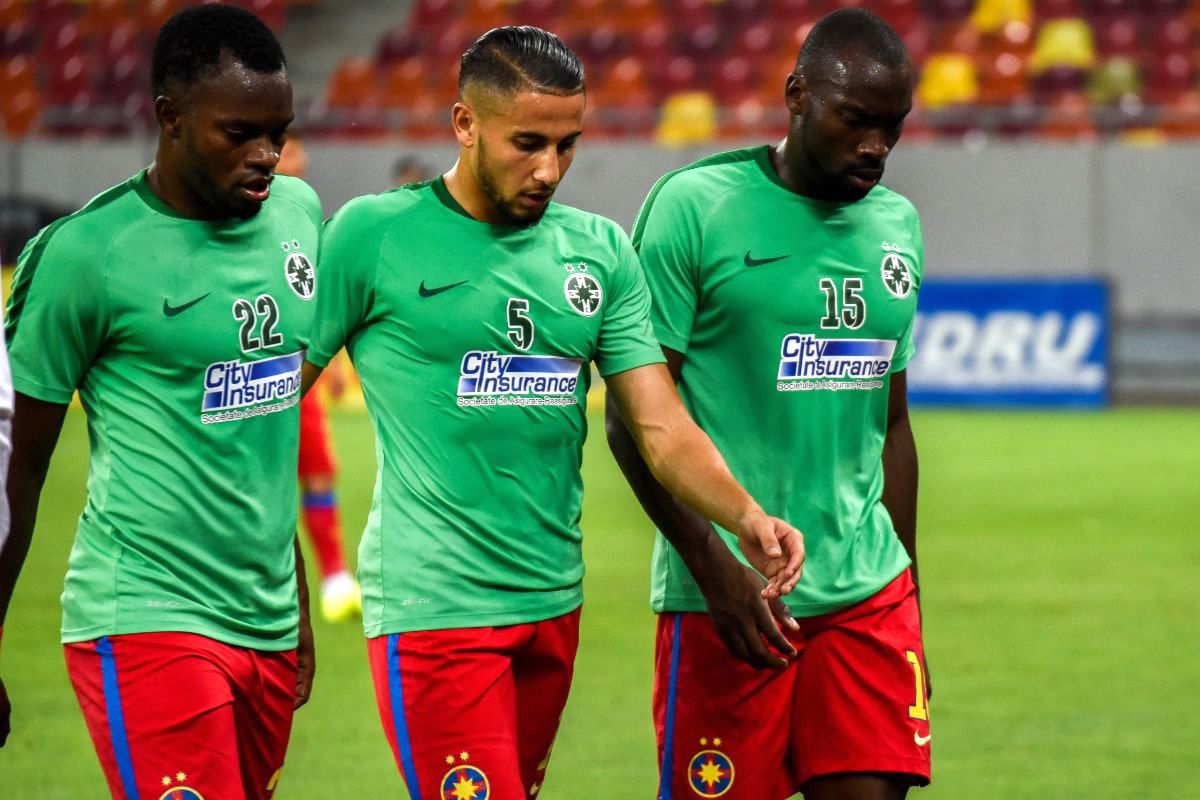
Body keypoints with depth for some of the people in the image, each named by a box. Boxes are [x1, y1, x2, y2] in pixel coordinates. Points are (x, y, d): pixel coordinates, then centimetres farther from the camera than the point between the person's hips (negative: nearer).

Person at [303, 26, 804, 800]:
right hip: (433, 609, -5)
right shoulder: (373, 235, -6)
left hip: (552, 603, 6)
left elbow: (662, 427, 2)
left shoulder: (600, 250, 7)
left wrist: (746, 516, -15)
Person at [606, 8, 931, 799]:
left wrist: (908, 605, 20)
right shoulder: (694, 206, -7)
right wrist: (716, 571, -16)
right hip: (731, 599, -5)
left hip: (868, 591, 5)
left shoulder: (897, 226, 12)